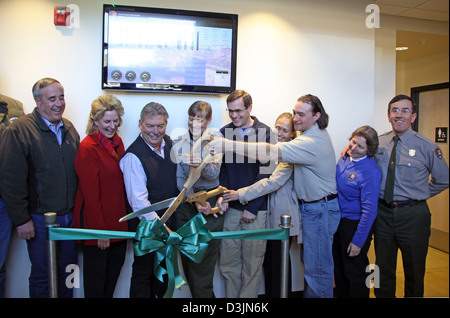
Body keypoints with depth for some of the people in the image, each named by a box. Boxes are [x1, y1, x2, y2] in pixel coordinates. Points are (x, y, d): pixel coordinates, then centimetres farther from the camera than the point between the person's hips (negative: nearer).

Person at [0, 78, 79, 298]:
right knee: (42, 275, 9)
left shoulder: (70, 129, 8)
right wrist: (21, 220, -13)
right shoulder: (19, 130, -11)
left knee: (68, 270, 16)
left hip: (70, 217, 5)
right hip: (39, 220, -5)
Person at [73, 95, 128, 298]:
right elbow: (90, 193, -18)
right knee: (96, 275, 11)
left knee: (116, 266, 20)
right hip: (96, 221, -7)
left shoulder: (117, 142, 6)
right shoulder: (88, 148, -18)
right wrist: (100, 230, -16)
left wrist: (127, 216, 7)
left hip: (117, 219, 8)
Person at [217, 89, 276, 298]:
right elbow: (218, 169, 5)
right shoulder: (224, 132, 5)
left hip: (255, 209, -2)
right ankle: (231, 297, 30)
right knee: (228, 263, 11)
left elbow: (266, 174, -7)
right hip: (230, 208, 3)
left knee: (252, 263, 7)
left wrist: (253, 208, -10)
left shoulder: (265, 133, -3)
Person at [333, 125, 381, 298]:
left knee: (355, 272, 9)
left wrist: (358, 242, -19)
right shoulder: (345, 158, -1)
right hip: (338, 220, 7)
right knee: (339, 268, 21)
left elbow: (369, 210, -21)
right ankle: (341, 295, 41)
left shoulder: (370, 171, -22)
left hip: (356, 225, -7)